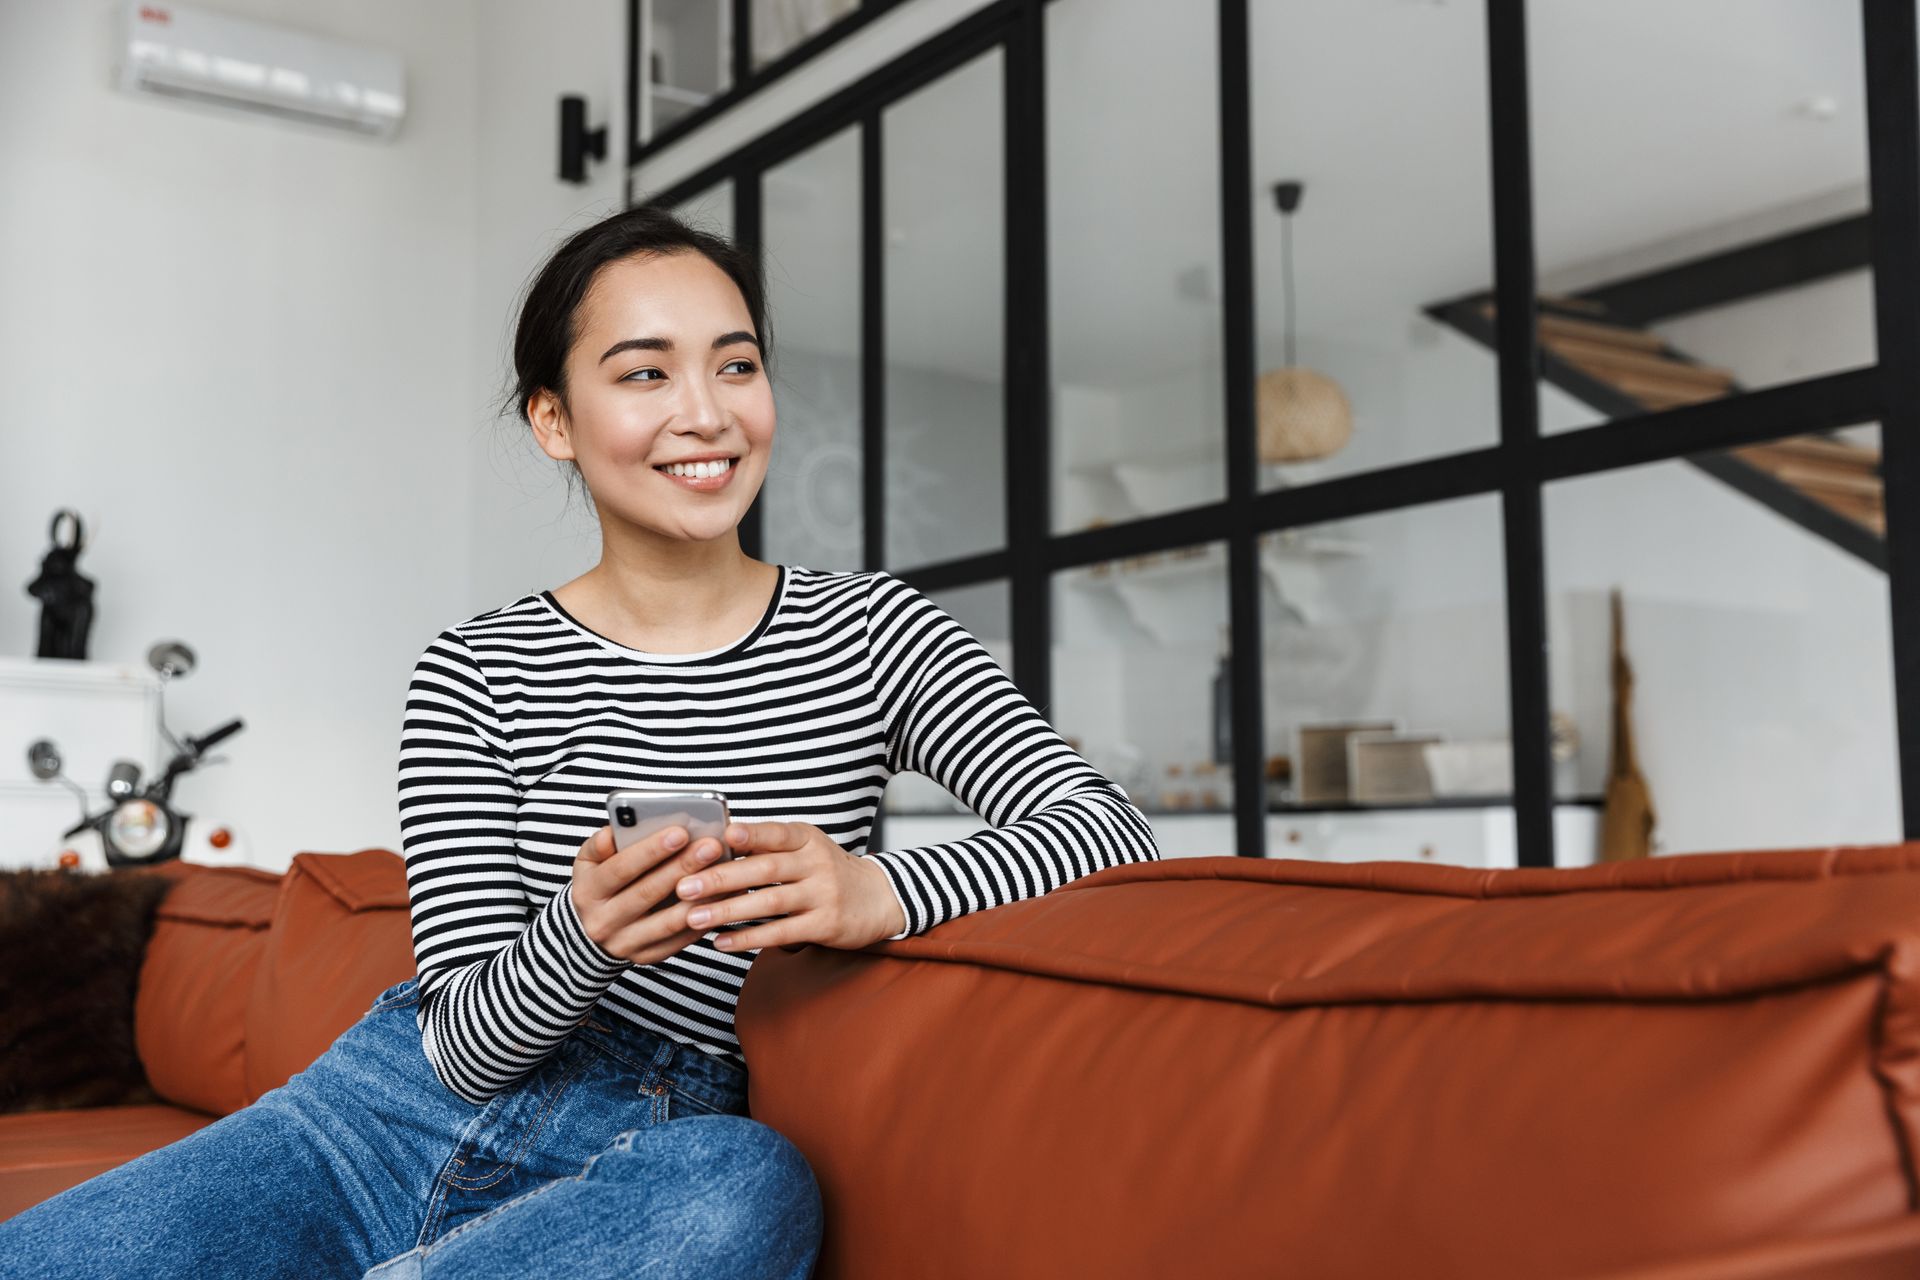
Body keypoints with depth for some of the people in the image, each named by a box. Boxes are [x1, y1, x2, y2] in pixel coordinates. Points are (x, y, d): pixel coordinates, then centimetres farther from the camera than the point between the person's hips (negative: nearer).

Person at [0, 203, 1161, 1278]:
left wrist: (881, 891, -31)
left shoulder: (869, 633, 0)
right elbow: (468, 1048, -6)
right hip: (398, 1114, 0)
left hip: (652, 1157, 1)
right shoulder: (476, 676, -2)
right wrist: (583, 932, -29)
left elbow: (1113, 828, -12)